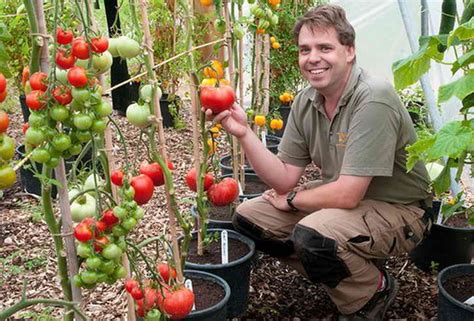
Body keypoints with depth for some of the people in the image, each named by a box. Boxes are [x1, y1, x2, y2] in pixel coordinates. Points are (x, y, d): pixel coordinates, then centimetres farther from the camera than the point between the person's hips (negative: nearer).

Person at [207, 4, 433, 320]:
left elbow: (347, 195, -28)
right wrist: (244, 132, -16)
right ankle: (338, 273, 12)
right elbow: (285, 179, -3)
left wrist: (291, 199, -10)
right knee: (249, 217, 0)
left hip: (398, 209, -7)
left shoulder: (373, 98, -26)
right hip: (340, 196, 8)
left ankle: (375, 291, -2)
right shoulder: (305, 101, -2)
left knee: (313, 234, -34)